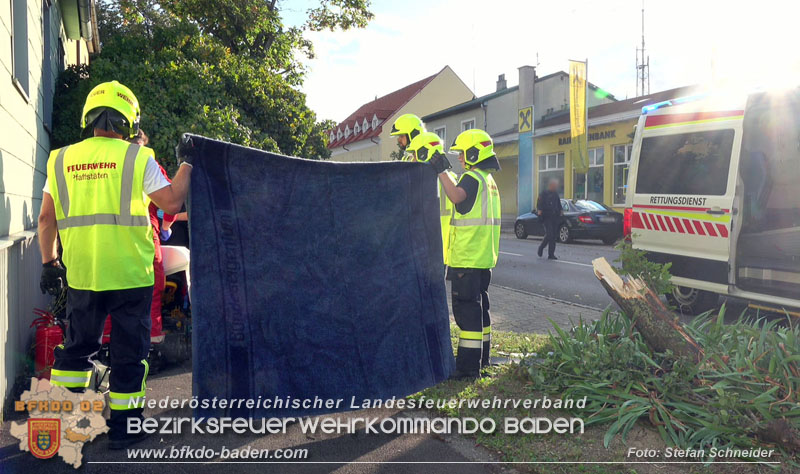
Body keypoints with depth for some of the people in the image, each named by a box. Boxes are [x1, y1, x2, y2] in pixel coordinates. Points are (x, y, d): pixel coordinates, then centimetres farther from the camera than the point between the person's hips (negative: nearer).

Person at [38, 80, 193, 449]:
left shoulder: (62, 159, 7)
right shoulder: (137, 157, -7)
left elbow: (46, 218, 9)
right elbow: (171, 202, -7)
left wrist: (48, 262, 18)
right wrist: (186, 164, 6)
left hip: (80, 274, 4)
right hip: (129, 274, -4)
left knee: (77, 346, 21)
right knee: (128, 351, 8)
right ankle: (123, 426, 17)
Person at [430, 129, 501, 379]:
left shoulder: (472, 178, -13)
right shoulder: (489, 180, 18)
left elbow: (456, 195, -34)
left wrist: (442, 171, -26)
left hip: (467, 257, -10)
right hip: (483, 256, 10)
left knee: (466, 308, -7)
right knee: (479, 306, 17)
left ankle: (468, 366, -4)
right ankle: (481, 357, 28)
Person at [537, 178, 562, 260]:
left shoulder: (556, 194, 16)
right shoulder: (543, 194, -3)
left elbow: (559, 204, 26)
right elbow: (539, 204, -10)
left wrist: (561, 210, 10)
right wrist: (539, 210, -28)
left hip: (555, 218, 6)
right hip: (547, 217, -6)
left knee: (554, 236, 3)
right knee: (549, 234, -17)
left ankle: (551, 254, 8)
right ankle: (541, 248, 8)